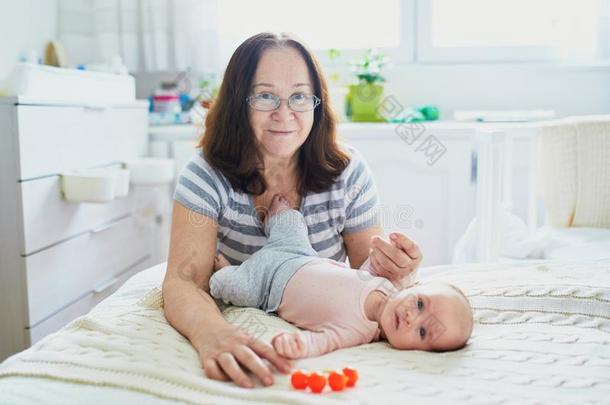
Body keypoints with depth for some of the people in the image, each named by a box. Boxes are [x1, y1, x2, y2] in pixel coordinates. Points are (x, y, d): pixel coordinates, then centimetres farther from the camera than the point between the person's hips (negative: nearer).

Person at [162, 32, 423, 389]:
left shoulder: (348, 173, -10)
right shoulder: (207, 174, -14)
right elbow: (183, 282, -23)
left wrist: (387, 269, -29)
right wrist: (211, 331, -45)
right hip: (241, 329, -3)